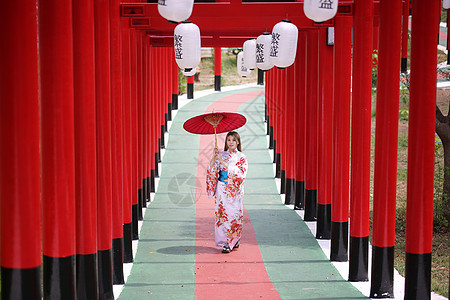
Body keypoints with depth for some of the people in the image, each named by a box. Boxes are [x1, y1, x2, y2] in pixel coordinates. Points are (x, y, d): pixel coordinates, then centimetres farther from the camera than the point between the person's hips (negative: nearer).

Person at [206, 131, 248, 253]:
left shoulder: (241, 157, 1)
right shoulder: (221, 155, 9)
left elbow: (239, 172, -14)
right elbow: (211, 170, 2)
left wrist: (222, 162, -16)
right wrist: (214, 157, -13)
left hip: (234, 191, -2)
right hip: (221, 189, 2)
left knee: (233, 214, -4)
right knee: (222, 214, -1)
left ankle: (231, 243, 8)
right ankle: (224, 240, 8)